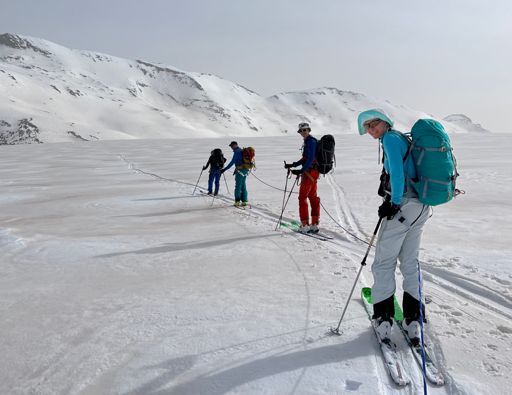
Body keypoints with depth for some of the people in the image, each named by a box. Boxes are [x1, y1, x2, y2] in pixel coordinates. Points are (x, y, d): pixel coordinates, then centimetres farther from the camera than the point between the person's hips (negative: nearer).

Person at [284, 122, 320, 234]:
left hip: (309, 172, -10)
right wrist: (292, 165, 22)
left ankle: (305, 225, -3)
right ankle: (314, 225, 16)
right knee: (313, 197, 11)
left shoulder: (310, 141, -13)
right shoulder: (308, 141, 17)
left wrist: (301, 171, -29)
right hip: (313, 172, 10)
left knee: (302, 198, -5)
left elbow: (310, 159, -23)